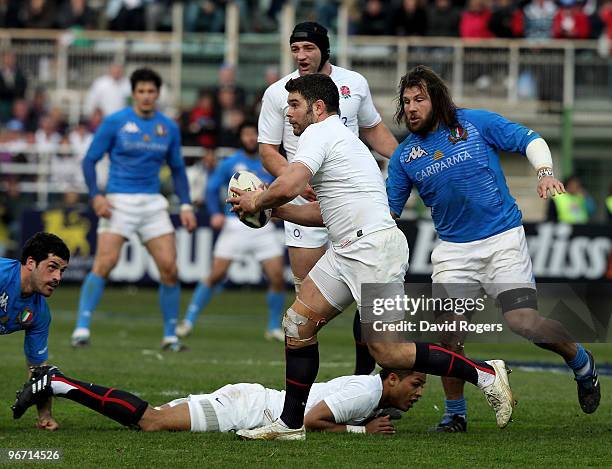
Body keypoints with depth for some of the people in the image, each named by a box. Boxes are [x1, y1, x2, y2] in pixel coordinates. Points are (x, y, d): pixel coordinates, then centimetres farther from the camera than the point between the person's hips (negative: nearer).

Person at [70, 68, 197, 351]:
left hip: (153, 204, 4)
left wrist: (185, 205, 9)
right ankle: (82, 328, -14)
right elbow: (89, 160, 0)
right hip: (118, 202, -4)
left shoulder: (169, 128, 10)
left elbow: (177, 168, 20)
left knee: (169, 268, -5)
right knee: (105, 262, -19)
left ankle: (170, 336, 7)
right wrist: (95, 196, -14)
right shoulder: (114, 122, -1)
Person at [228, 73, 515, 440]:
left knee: (388, 352, -10)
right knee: (298, 322, 5)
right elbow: (322, 213, 30)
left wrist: (258, 201, -2)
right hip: (347, 252, 11)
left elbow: (288, 186, -22)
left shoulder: (319, 133, -7)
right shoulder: (338, 136, 24)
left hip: (373, 247, -11)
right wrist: (272, 209, 22)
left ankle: (484, 374, 0)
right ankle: (291, 424, 8)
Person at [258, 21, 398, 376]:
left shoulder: (354, 83, 7)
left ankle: (365, 372, 6)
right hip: (306, 202, -1)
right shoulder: (278, 93, 2)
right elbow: (268, 150, 3)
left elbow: (373, 129, 22)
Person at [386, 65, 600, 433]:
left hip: (503, 240, -3)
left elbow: (531, 140, -1)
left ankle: (581, 361, 15)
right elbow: (387, 210, 10)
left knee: (525, 323, -15)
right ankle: (455, 414, 5)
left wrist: (545, 172, -19)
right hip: (453, 248, 3)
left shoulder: (476, 124, -3)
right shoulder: (405, 155, 5)